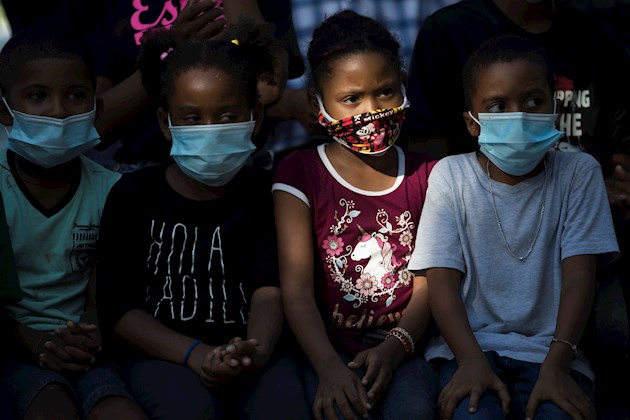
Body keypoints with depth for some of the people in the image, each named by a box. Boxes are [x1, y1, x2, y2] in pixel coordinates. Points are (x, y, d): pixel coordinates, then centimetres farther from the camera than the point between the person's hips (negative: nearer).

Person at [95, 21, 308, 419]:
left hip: (248, 349, 1)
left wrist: (257, 350, -28)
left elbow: (269, 290, -4)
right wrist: (194, 354, -17)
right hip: (163, 352, -1)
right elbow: (118, 309, 0)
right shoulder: (135, 194, 6)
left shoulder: (264, 193, 9)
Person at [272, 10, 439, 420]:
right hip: (329, 350, -1)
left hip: (403, 348, 2)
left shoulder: (423, 174, 11)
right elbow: (297, 287, -6)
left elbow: (426, 282, 5)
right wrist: (328, 368, -22)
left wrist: (394, 348, -15)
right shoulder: (300, 172, 3)